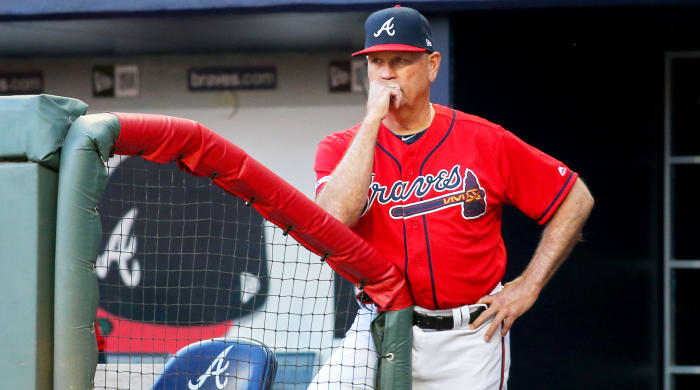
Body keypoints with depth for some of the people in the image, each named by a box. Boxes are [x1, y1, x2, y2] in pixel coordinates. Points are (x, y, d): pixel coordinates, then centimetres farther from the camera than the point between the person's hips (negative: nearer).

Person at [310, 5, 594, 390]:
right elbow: (335, 217, -22)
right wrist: (373, 118, -18)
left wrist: (528, 286, -1)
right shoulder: (341, 147, 0)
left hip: (471, 340, 0)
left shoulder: (486, 141, -3)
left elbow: (577, 199, 4)